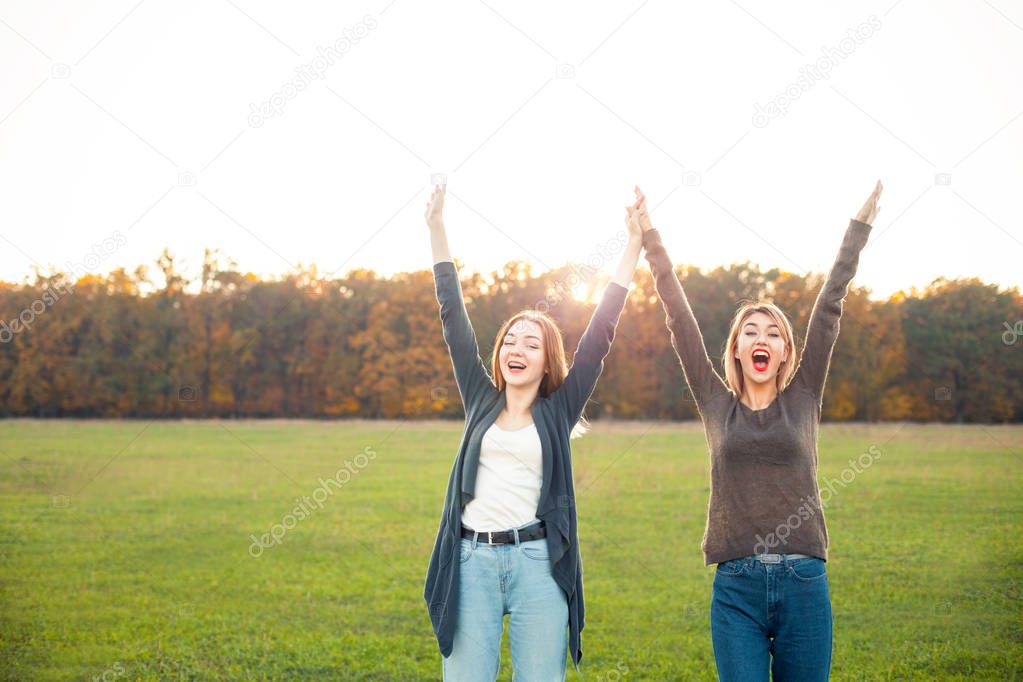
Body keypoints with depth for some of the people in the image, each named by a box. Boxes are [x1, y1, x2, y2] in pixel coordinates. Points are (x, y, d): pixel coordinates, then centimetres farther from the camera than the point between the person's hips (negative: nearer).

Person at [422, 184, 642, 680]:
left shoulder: (559, 409, 7)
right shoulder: (481, 400, 12)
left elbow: (600, 334, 5)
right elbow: (454, 320, 11)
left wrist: (633, 247, 5)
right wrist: (437, 231, 10)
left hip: (538, 563, -1)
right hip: (471, 560, 1)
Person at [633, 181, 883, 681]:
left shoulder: (803, 399, 8)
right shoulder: (717, 405, 8)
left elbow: (830, 305, 7)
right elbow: (679, 316, 7)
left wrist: (860, 225, 8)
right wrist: (649, 237, 7)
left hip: (803, 583, 1)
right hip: (736, 587, 0)